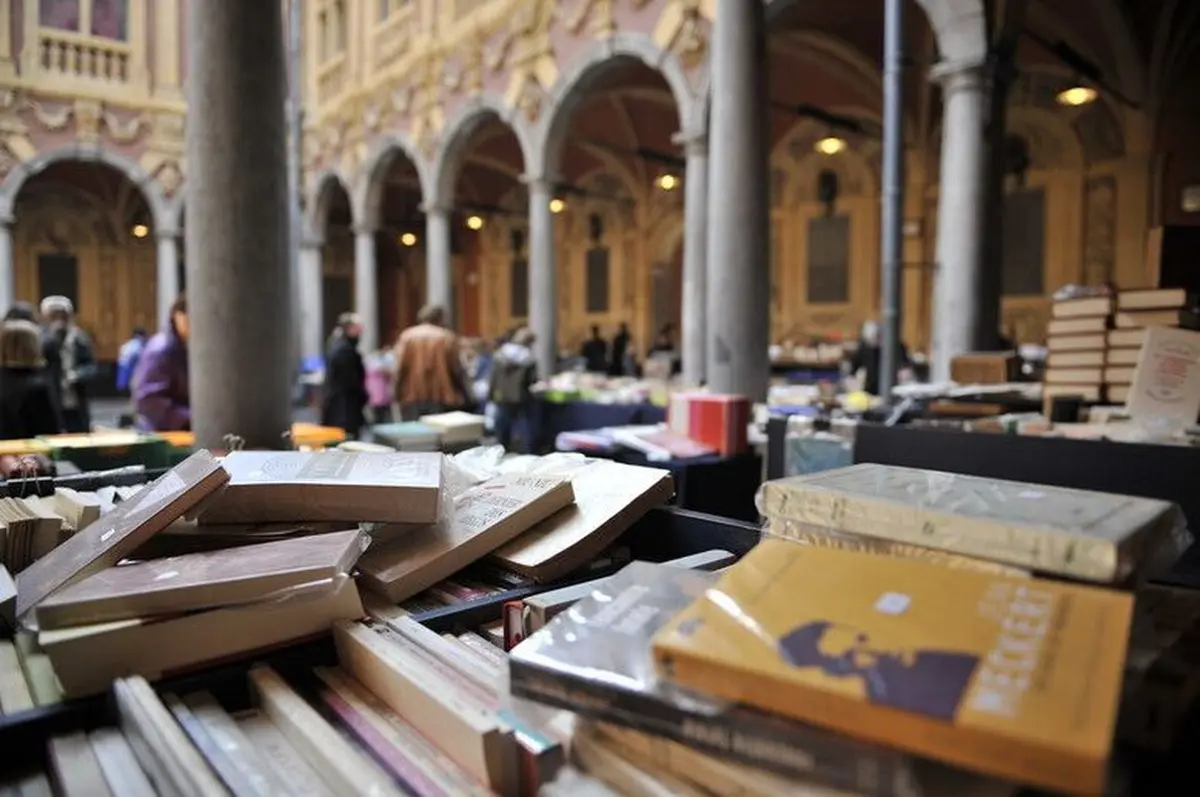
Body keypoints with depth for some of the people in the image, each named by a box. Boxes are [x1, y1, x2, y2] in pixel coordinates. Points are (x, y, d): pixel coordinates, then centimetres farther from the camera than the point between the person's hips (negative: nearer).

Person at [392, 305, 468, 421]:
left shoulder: (406, 336, 5)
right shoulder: (447, 337, 0)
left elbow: (399, 367, -1)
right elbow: (456, 369, 0)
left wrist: (398, 394, 5)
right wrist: (463, 395, 11)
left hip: (411, 396, 2)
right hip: (441, 397, -2)